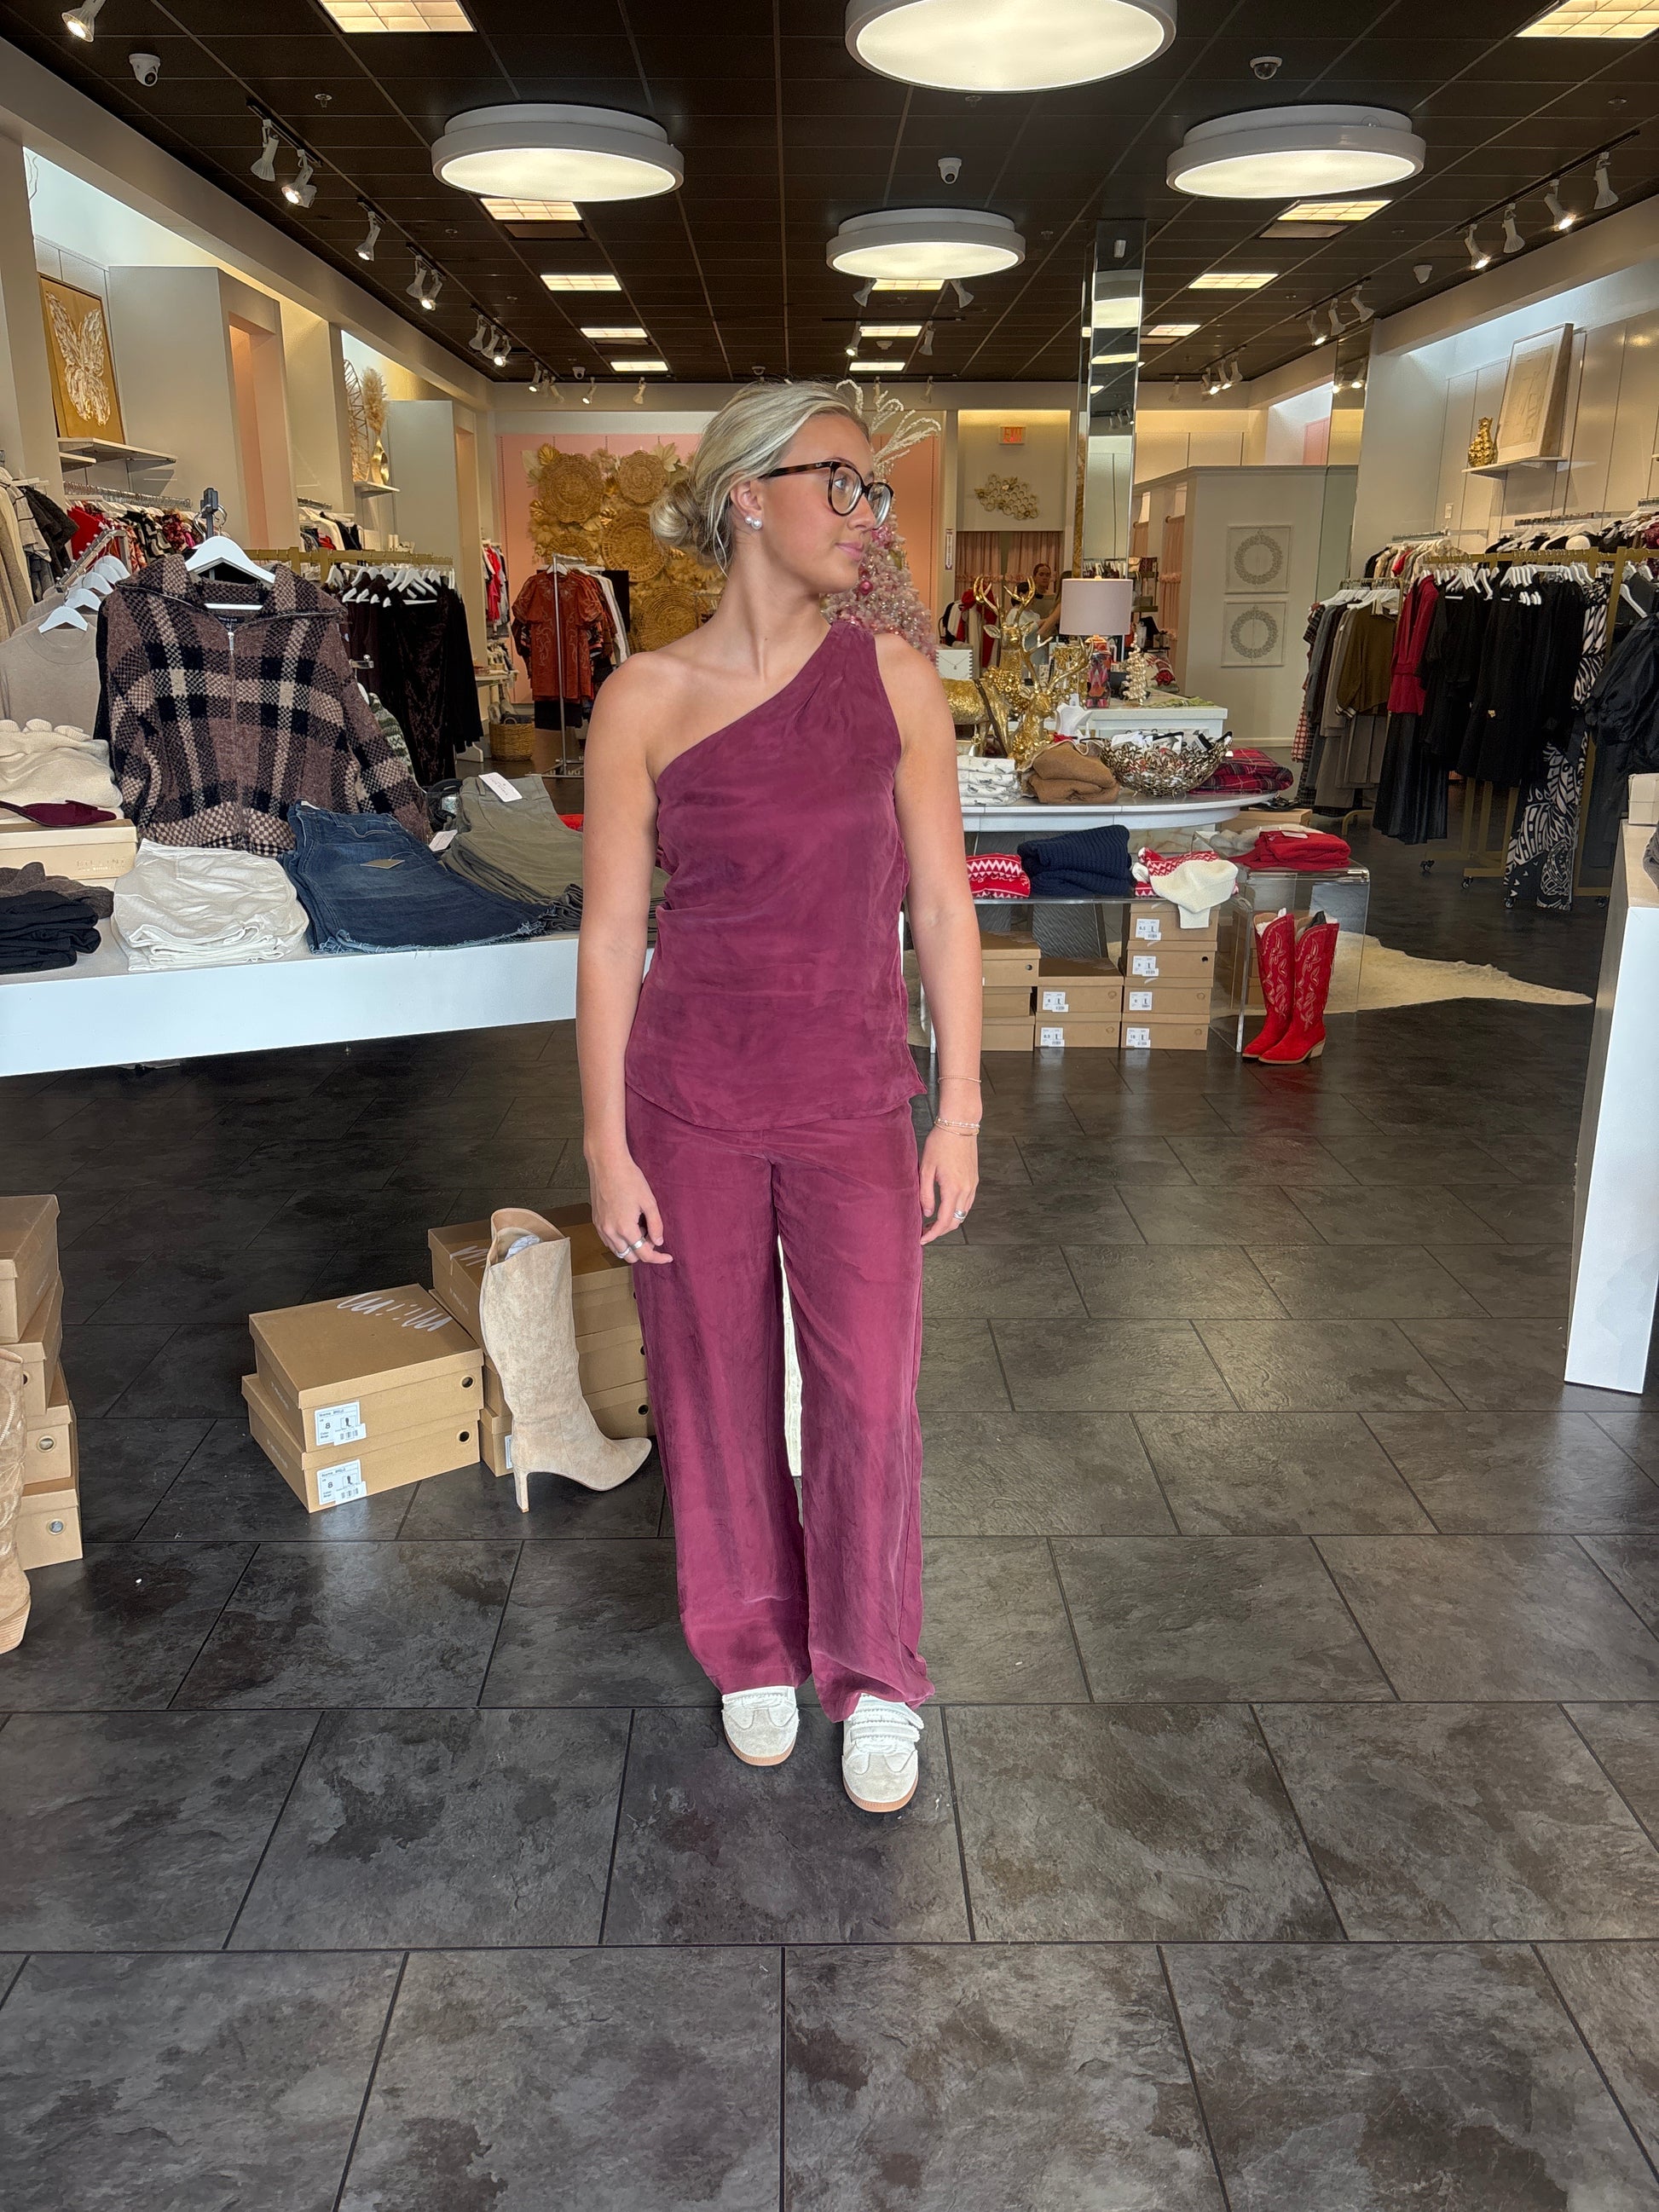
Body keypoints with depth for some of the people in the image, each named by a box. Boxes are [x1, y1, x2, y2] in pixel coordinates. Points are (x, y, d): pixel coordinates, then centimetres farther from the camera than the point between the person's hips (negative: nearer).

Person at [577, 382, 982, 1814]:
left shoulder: (894, 679, -2)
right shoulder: (646, 700, -6)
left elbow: (942, 910, -1)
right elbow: (611, 936, -4)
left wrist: (961, 1118, -2)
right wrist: (606, 1144, -5)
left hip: (853, 1103, 1)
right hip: (690, 1099, 0)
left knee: (869, 1398, 6)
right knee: (717, 1388, 13)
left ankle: (876, 1677, 31)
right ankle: (754, 1650, 38)